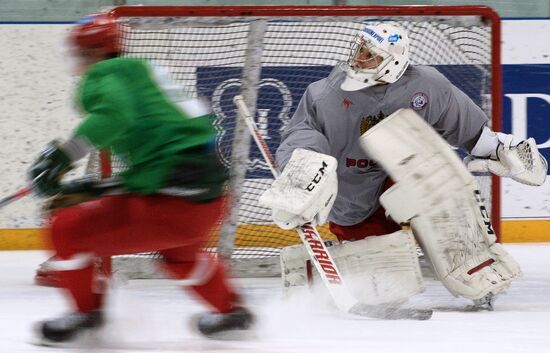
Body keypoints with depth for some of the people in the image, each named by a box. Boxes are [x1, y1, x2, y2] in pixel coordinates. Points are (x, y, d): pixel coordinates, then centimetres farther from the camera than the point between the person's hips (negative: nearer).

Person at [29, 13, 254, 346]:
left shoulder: (103, 75, -2)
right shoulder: (141, 72, 26)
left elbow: (113, 113, -27)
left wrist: (63, 154, -27)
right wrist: (95, 189, 28)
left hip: (171, 203, -10)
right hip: (211, 198, 10)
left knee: (67, 230, 0)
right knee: (179, 252, 42)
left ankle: (86, 311, 16)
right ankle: (230, 310, 52)